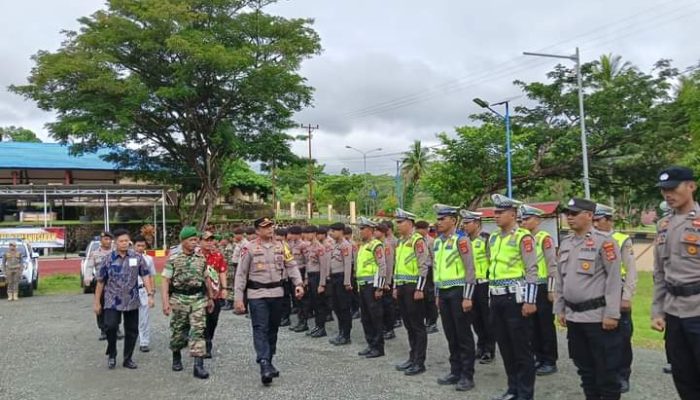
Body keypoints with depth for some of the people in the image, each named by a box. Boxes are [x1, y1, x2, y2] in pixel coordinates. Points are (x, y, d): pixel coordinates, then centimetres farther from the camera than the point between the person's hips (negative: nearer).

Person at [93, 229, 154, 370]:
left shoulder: (137, 257, 0)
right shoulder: (108, 259, -2)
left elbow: (145, 276, 0)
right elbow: (100, 282, 2)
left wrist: (150, 295, -9)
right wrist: (97, 302, 2)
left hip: (132, 301, 2)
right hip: (113, 301, -2)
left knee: (132, 330, 7)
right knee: (110, 326, -18)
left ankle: (128, 359, 23)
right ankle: (111, 354, 7)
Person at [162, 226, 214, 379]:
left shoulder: (201, 258, 7)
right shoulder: (173, 260, -4)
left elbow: (206, 279, 15)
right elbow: (165, 281, -6)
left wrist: (210, 298, 17)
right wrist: (165, 302, -15)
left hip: (199, 299, 2)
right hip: (179, 299, -2)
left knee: (198, 330, -6)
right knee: (178, 330, 10)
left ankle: (198, 365, -7)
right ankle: (176, 356, 36)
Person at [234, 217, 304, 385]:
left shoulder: (281, 246, 8)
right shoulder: (250, 248, -3)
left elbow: (291, 265, 7)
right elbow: (241, 274, -1)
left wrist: (298, 284, -9)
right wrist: (238, 298, -6)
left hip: (277, 293, 4)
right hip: (257, 294, -4)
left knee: (273, 329, 12)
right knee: (260, 329, -10)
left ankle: (268, 362, 26)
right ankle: (264, 366, -15)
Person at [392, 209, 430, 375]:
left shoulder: (418, 240, -12)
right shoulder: (400, 242, 16)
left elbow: (424, 266, -18)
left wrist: (419, 289, -20)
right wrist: (396, 287, 20)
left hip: (414, 288, -9)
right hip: (402, 288, 9)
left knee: (418, 325, -2)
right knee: (408, 325, 14)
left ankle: (419, 363, 4)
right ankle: (412, 358, 23)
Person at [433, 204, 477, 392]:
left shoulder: (461, 240, -11)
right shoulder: (437, 242, 11)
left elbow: (470, 270, -14)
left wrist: (467, 297, -17)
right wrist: (437, 295, 17)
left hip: (458, 292, -7)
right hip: (443, 293, 7)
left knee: (463, 335, 0)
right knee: (450, 335, 12)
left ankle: (467, 376, 8)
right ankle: (455, 371, 22)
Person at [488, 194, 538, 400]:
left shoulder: (523, 237, -10)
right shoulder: (493, 237, 13)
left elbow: (532, 271, -13)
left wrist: (530, 300, -17)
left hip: (515, 298, -8)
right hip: (497, 298, 8)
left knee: (522, 348, 1)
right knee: (505, 346, 14)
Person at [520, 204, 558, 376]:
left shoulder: (545, 238, -10)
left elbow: (552, 265, -13)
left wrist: (551, 290, -15)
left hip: (543, 288, -7)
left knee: (546, 325, 0)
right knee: (534, 325, 11)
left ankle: (550, 362, 9)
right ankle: (539, 359, 21)